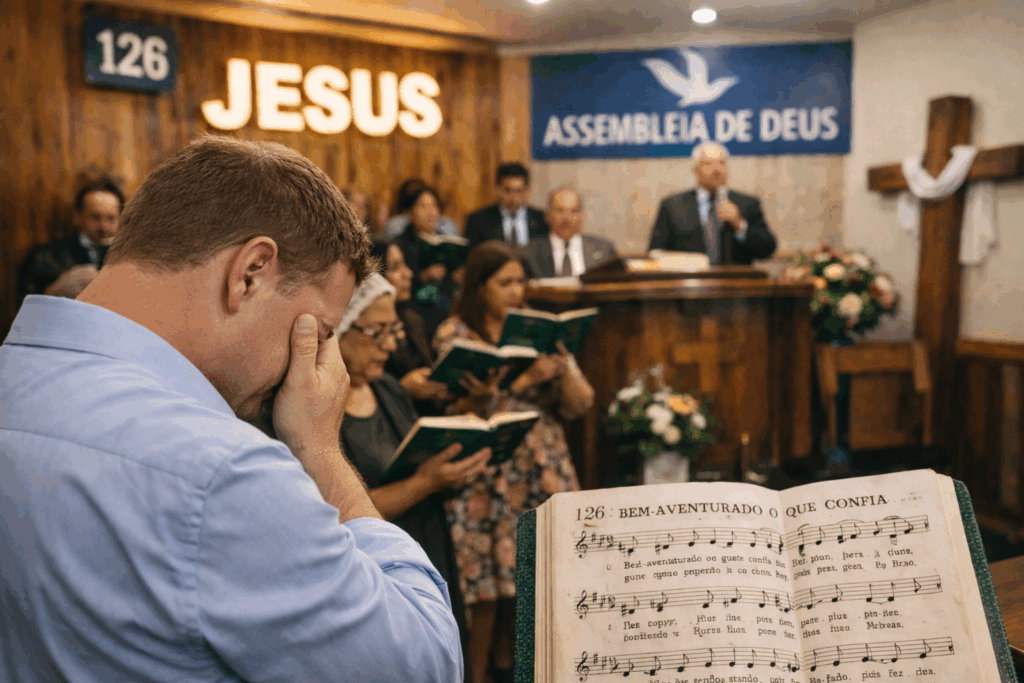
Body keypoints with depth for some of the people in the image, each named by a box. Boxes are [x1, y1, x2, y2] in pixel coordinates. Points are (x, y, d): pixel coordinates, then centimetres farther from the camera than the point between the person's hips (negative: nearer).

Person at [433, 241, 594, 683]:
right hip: (485, 478, -3)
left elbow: (579, 405, 4)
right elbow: (458, 413, -11)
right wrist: (524, 382, -19)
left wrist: (561, 369, -15)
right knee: (484, 586, -1)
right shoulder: (453, 336, -2)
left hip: (542, 475, 4)